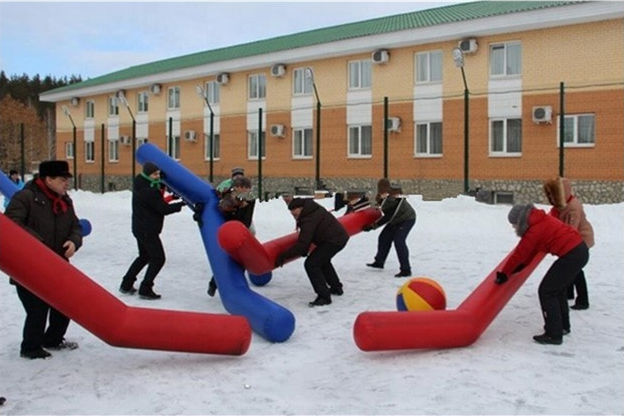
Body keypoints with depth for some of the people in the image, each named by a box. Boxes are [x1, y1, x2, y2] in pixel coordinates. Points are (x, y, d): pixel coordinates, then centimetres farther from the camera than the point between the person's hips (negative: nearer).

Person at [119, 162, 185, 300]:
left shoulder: (140, 184, 5)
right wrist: (182, 204, -11)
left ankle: (126, 285, 27)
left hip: (140, 228, 10)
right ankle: (145, 290, 1)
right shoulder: (149, 191, -24)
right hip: (148, 230, -10)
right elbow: (164, 209, -19)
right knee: (158, 258, -1)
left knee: (144, 256, 23)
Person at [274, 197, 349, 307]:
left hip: (333, 241, -11)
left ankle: (324, 296, -10)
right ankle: (336, 287, 44)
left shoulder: (309, 220, -24)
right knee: (323, 261, 31)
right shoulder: (312, 210, 6)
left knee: (311, 264, -12)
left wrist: (283, 256, -23)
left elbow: (301, 244, -28)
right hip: (340, 237, 11)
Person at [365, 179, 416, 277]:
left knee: (398, 241, -21)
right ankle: (379, 262, 31)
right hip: (396, 219, 9)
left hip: (407, 219, -9)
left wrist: (373, 226, -28)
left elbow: (388, 217, -32)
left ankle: (406, 270, -17)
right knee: (384, 238, 12)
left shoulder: (395, 200, -37)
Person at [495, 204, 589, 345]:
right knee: (558, 289, 24)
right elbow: (531, 249, 18)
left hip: (571, 256, -10)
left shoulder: (534, 230, -16)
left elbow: (518, 254, -9)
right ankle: (562, 325, 37)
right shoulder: (540, 220, 11)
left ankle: (554, 334, 0)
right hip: (580, 249, 10)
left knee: (546, 291, -4)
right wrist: (521, 265, 16)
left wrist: (503, 273, 1)